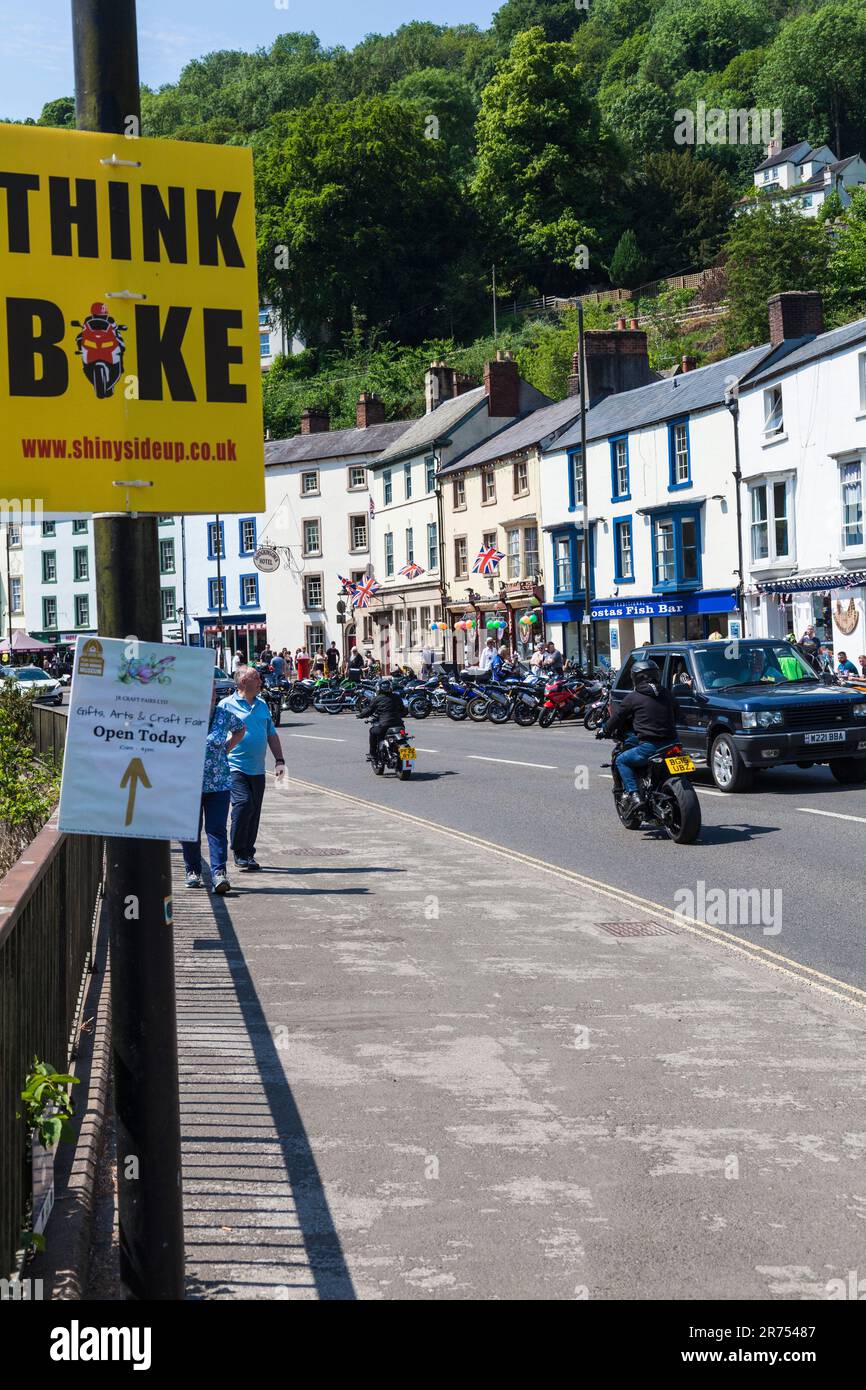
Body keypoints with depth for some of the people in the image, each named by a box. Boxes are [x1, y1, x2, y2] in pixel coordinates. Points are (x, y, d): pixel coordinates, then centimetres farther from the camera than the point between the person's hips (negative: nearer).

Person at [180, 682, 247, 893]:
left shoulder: (224, 715, 2)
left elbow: (240, 729, 23)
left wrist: (226, 748, 10)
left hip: (219, 783, 1)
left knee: (217, 829, -8)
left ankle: (219, 872, -11)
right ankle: (192, 871, 22)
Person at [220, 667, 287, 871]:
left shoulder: (262, 705, 15)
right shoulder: (226, 705, -4)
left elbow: (272, 735, 20)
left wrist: (280, 761, 14)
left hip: (257, 769, 6)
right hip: (235, 767, -6)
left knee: (254, 811, 7)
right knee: (243, 804, -18)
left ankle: (248, 853, 18)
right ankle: (239, 852, -6)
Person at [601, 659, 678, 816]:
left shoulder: (633, 697, -1)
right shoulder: (666, 694, 13)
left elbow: (618, 717, 10)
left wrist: (605, 731, 28)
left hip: (650, 747, -6)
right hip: (671, 742, 6)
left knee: (621, 760, 11)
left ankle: (634, 796, -5)